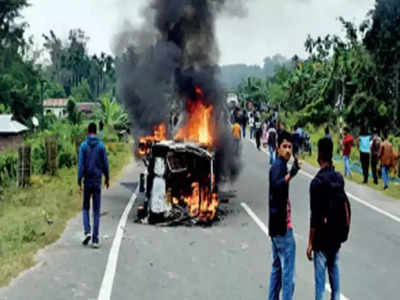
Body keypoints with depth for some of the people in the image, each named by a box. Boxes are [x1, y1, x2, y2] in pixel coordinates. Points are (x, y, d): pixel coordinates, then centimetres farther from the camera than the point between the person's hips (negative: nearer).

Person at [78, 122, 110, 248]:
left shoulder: (83, 145, -4)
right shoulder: (101, 145, -3)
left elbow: (81, 164, -8)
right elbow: (105, 164, 0)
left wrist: (79, 181, -5)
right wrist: (107, 178, 14)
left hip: (87, 181, 0)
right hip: (97, 181, 0)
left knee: (85, 208, 17)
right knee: (96, 211, 4)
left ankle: (87, 232, -2)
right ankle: (95, 239, 2)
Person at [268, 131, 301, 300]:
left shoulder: (278, 166, 15)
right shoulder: (279, 166, -14)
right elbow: (276, 186, -35)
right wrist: (290, 175, -48)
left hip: (276, 225, 10)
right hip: (283, 226, -10)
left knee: (277, 268, 16)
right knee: (288, 272, -7)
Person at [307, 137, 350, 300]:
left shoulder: (317, 182, -18)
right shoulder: (339, 178, 1)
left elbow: (315, 216, -18)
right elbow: (345, 205, 10)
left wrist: (310, 243, -12)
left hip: (322, 237, -6)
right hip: (337, 235, 6)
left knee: (320, 273, 2)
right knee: (334, 268, 18)